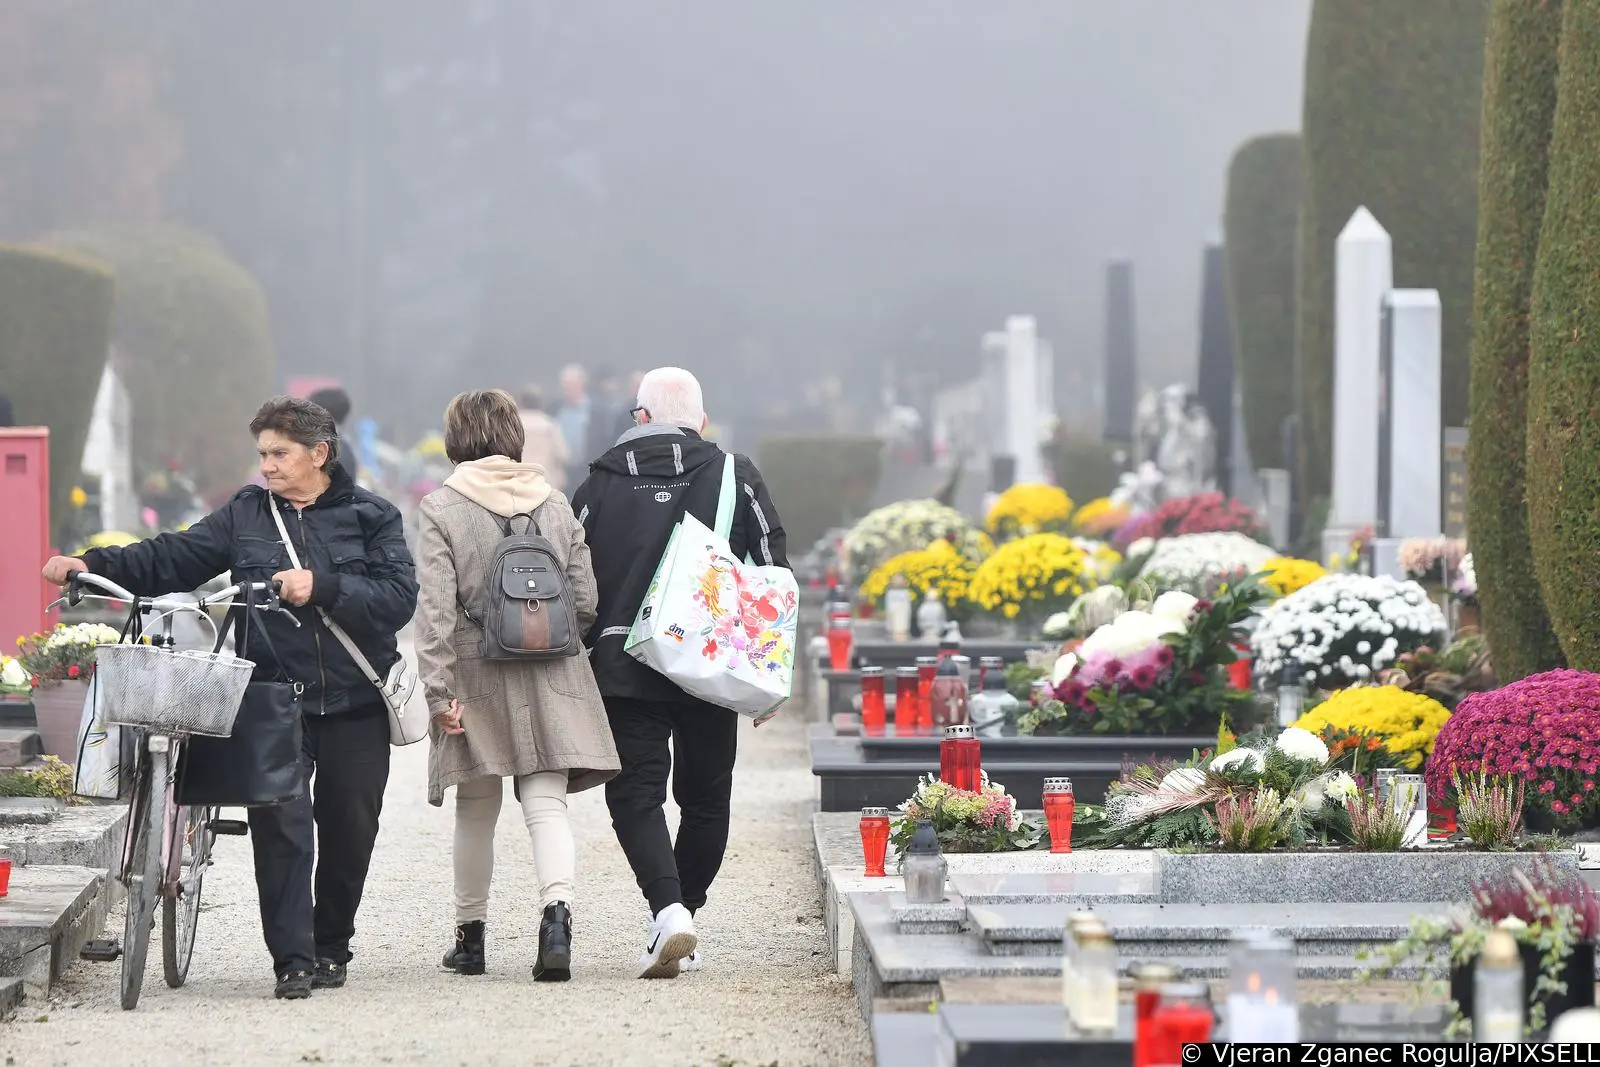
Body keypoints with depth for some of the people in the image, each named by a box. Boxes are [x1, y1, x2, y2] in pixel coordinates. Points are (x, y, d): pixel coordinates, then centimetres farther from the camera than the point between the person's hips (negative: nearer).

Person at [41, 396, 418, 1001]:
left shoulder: (371, 517, 2)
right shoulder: (247, 515, 9)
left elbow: (398, 598, -9)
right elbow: (172, 560, 4)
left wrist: (323, 588, -20)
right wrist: (93, 565, -7)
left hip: (356, 706, -1)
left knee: (348, 832, 7)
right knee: (280, 826, -11)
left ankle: (332, 946, 25)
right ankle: (292, 960, -9)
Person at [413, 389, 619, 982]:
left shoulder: (442, 509, -4)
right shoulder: (555, 505, 6)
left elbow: (435, 608, -11)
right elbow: (585, 602, 7)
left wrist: (438, 689, -11)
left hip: (477, 677, -1)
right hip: (551, 678, 1)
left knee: (477, 811, 13)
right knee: (547, 803, -3)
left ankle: (470, 935, 23)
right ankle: (556, 911, -26)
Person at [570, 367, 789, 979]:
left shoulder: (603, 484, 2)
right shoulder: (735, 477, 4)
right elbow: (773, 572, 3)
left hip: (623, 669, -1)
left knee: (636, 795, 0)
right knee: (706, 797, 16)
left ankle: (669, 911, -19)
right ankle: (685, 907, 20)